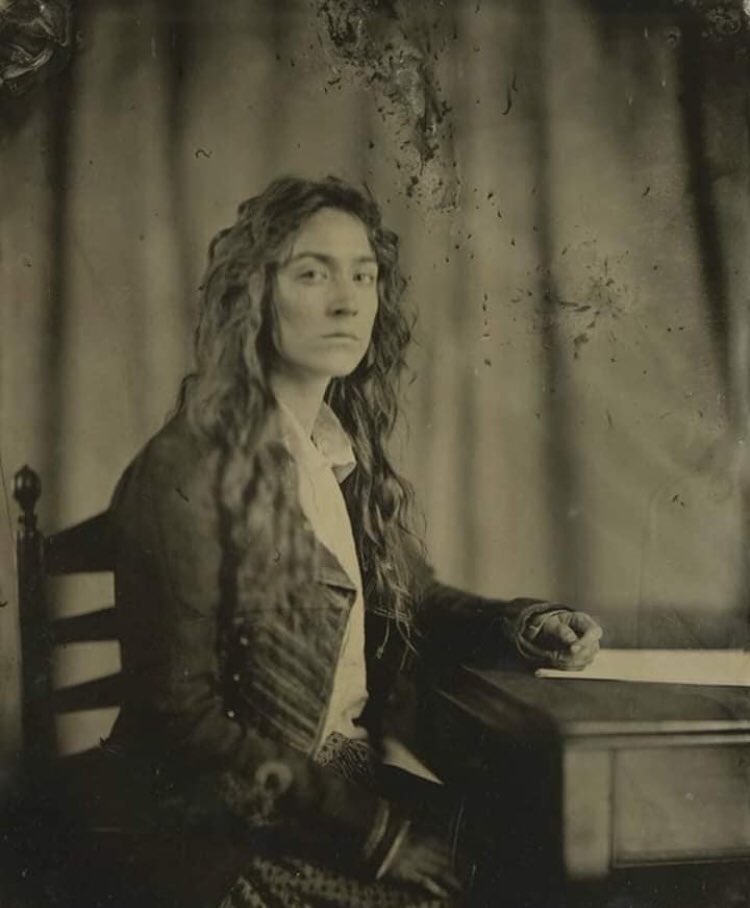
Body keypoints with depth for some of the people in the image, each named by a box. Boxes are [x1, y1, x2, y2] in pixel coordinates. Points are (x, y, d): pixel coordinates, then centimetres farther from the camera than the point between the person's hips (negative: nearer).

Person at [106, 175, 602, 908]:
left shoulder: (353, 453, 3)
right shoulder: (184, 476, -19)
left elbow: (415, 600, 15)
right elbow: (178, 712, -17)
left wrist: (523, 624, -5)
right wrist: (376, 827, -19)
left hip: (361, 764, 6)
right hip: (242, 822, -6)